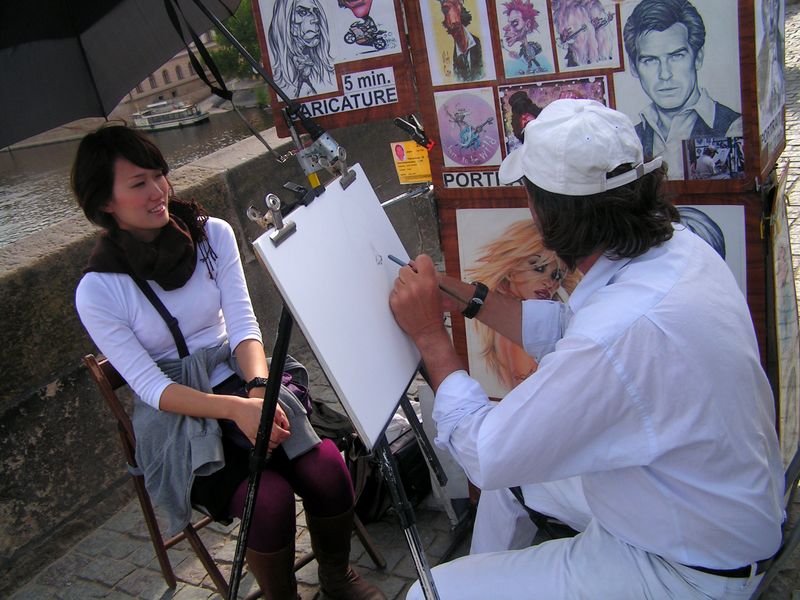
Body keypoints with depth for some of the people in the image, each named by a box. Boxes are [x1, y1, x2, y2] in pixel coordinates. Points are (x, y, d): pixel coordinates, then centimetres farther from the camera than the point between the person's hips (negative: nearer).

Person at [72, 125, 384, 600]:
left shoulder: (213, 234, -1)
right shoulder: (97, 291, -10)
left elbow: (243, 325, -5)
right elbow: (150, 387, -13)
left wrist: (259, 388, -25)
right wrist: (235, 409, -27)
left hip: (242, 383, 3)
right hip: (176, 418, -3)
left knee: (326, 467, -22)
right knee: (270, 498, -27)